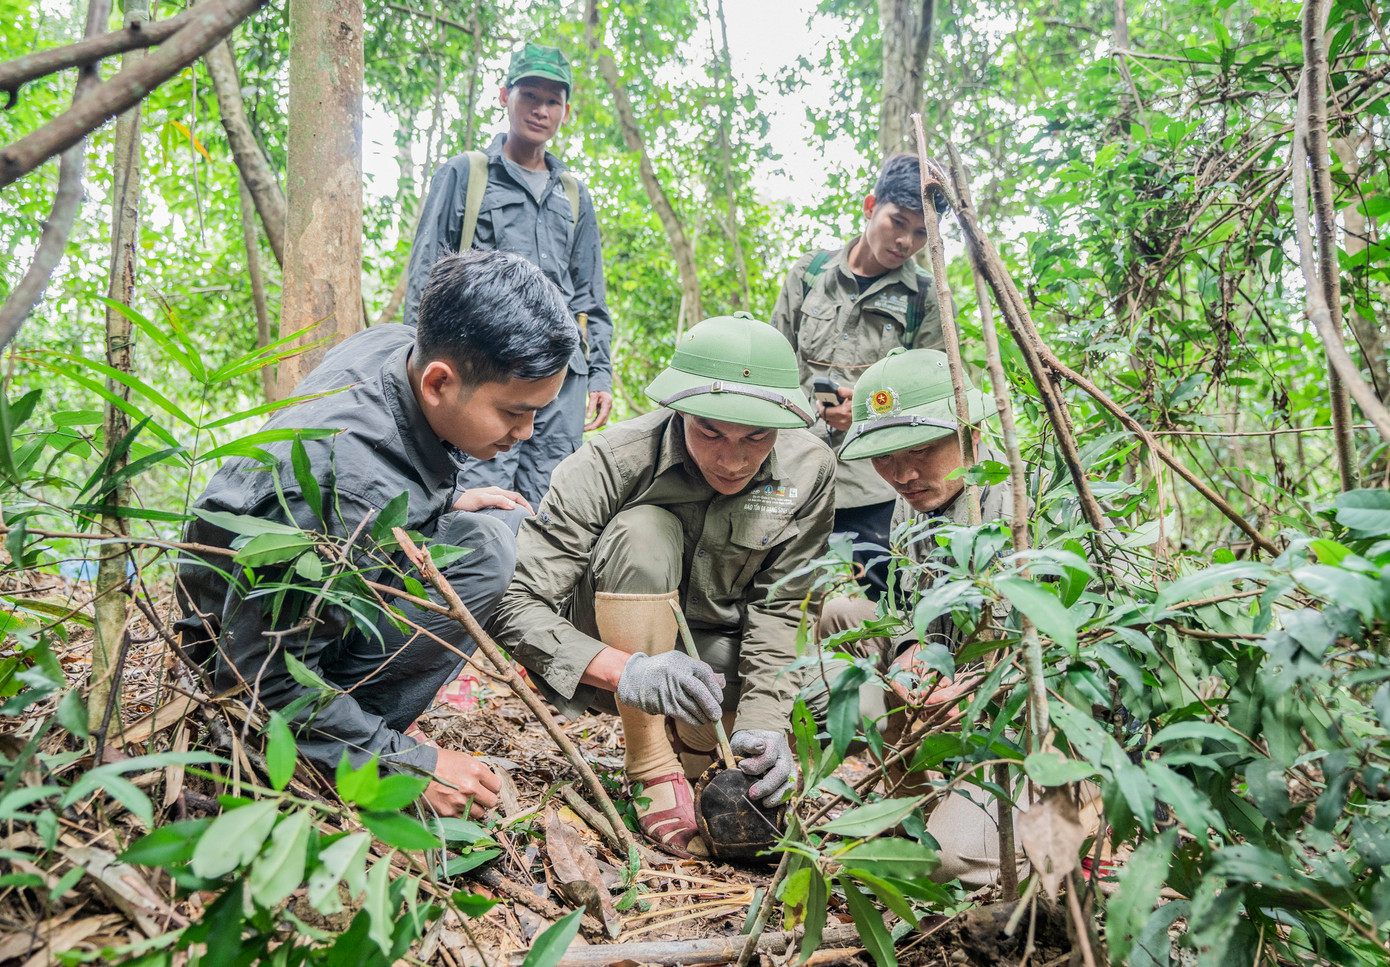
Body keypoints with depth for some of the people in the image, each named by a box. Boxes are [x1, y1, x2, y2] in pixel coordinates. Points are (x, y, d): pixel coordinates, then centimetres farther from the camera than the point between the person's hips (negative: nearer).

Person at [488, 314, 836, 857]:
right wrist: (627, 670, -44)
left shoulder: (808, 470, -16)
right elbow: (510, 603, -30)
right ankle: (654, 771, -24)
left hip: (720, 662, 4)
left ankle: (692, 746, 11)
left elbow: (777, 610, -11)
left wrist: (762, 724, -25)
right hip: (611, 660, -3)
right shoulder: (614, 463, -27)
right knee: (644, 530, -33)